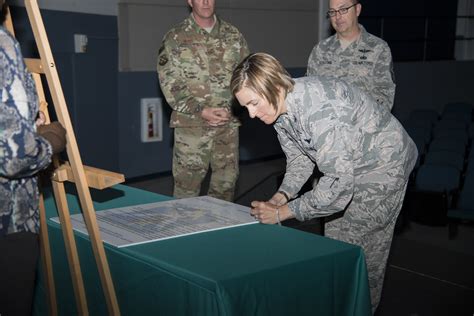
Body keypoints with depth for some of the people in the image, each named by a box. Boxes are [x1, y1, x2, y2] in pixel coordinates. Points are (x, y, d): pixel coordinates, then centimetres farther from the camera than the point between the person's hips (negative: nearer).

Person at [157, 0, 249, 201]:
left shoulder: (234, 36, 9)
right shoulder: (175, 38, 0)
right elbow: (169, 83, -5)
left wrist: (230, 108, -7)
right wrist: (201, 111, -14)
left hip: (228, 123, 3)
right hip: (191, 124, -3)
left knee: (226, 181, 8)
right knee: (187, 184, -1)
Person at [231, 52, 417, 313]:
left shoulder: (321, 108, -38)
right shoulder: (279, 108, -10)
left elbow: (338, 184, -38)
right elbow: (299, 159, 3)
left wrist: (283, 212, -30)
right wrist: (279, 198, -14)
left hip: (383, 163, -8)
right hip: (347, 168, 8)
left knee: (361, 249, -3)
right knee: (335, 241, 14)